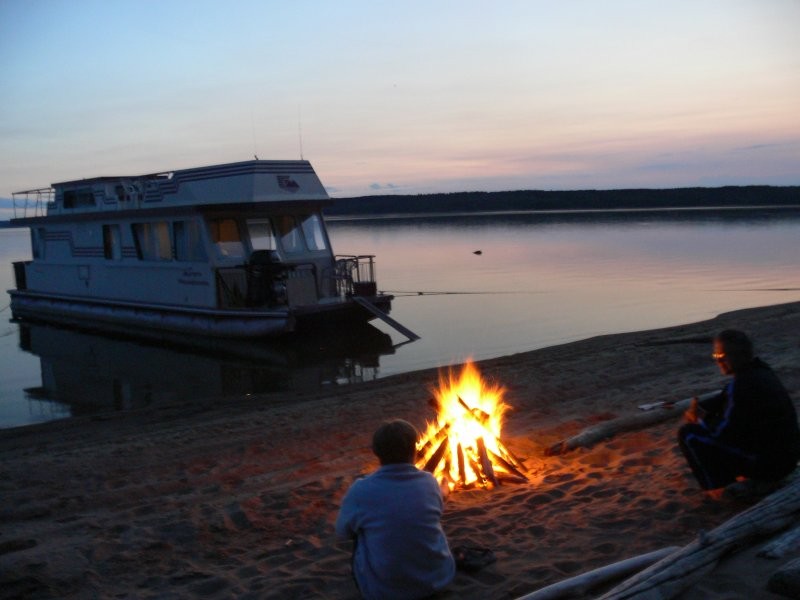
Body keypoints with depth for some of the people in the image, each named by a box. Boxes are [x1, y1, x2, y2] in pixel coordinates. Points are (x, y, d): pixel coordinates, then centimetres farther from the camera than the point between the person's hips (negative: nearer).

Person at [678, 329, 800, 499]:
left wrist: (700, 420, 0)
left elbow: (722, 432, -19)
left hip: (766, 461, -9)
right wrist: (699, 409, 4)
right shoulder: (759, 370, 7)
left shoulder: (743, 383, -22)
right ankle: (758, 479, 15)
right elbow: (724, 398, 20)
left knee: (688, 434, -9)